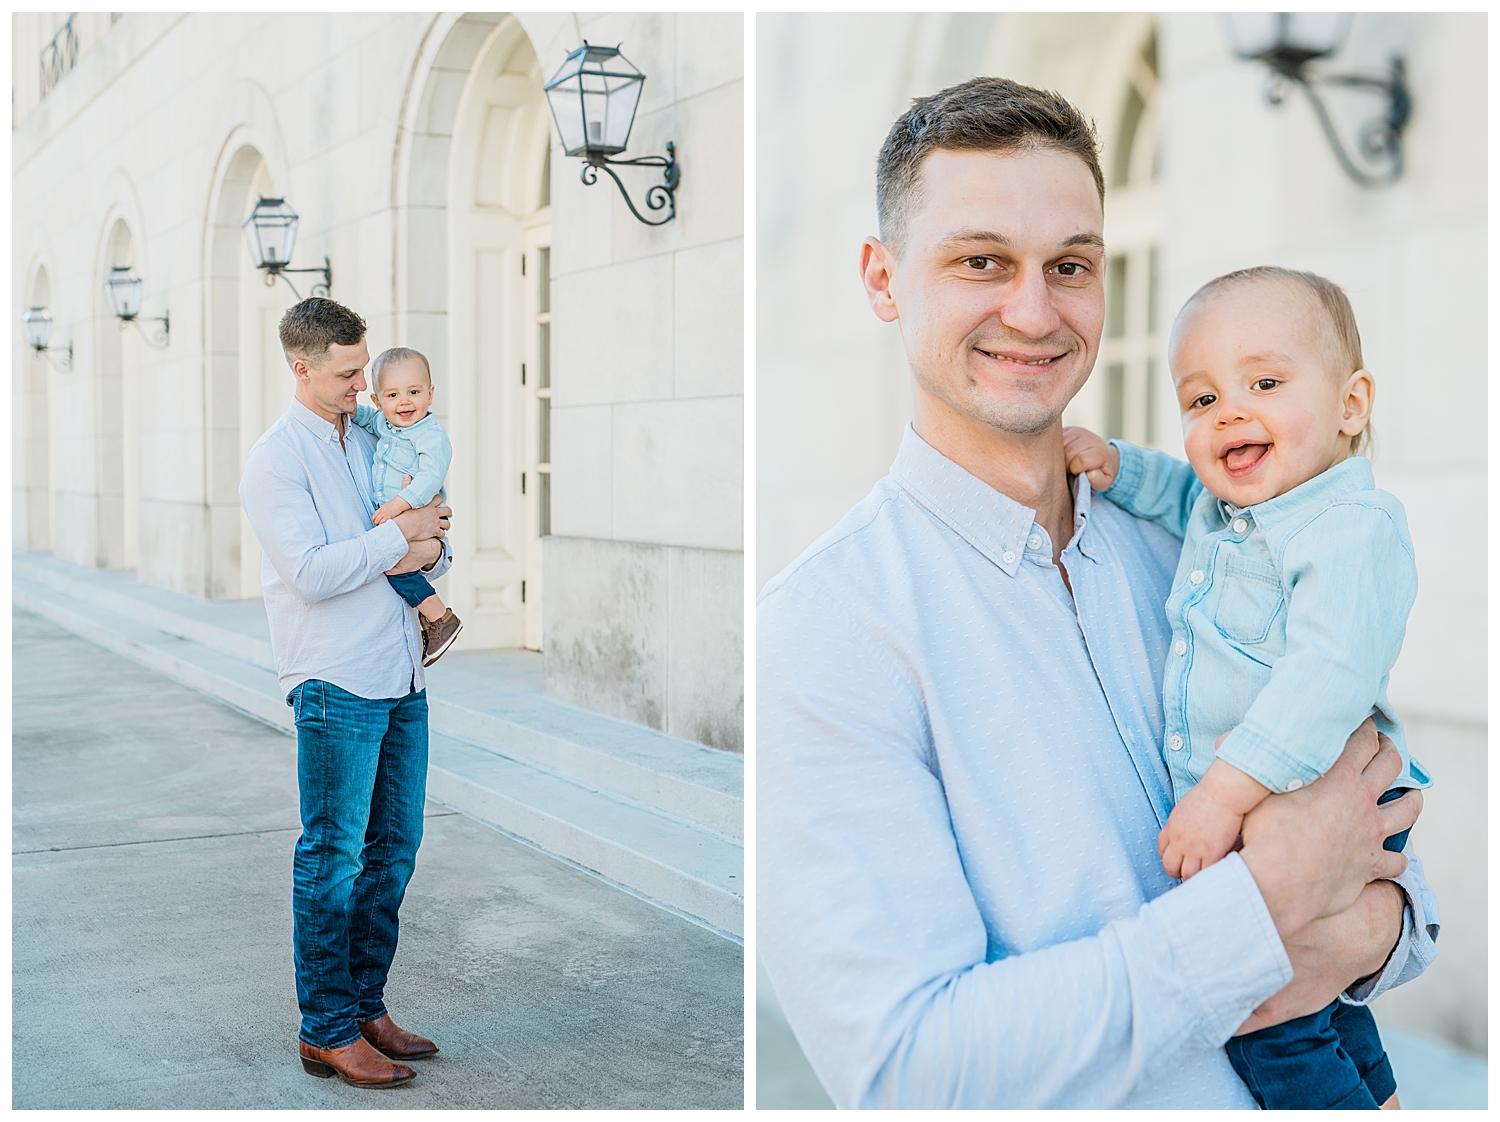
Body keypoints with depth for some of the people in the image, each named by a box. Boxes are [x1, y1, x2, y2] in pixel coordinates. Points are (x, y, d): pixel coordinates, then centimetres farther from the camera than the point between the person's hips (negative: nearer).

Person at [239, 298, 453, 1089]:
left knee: (392, 852, 12)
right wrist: (401, 533, -14)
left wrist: (430, 552, -6)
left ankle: (365, 1008, 23)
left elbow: (429, 540, 17)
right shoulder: (275, 458, -8)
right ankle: (326, 1031, 8)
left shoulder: (371, 440, 14)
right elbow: (313, 574, -18)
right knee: (333, 858, -1)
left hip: (401, 680, 8)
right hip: (336, 683, -7)